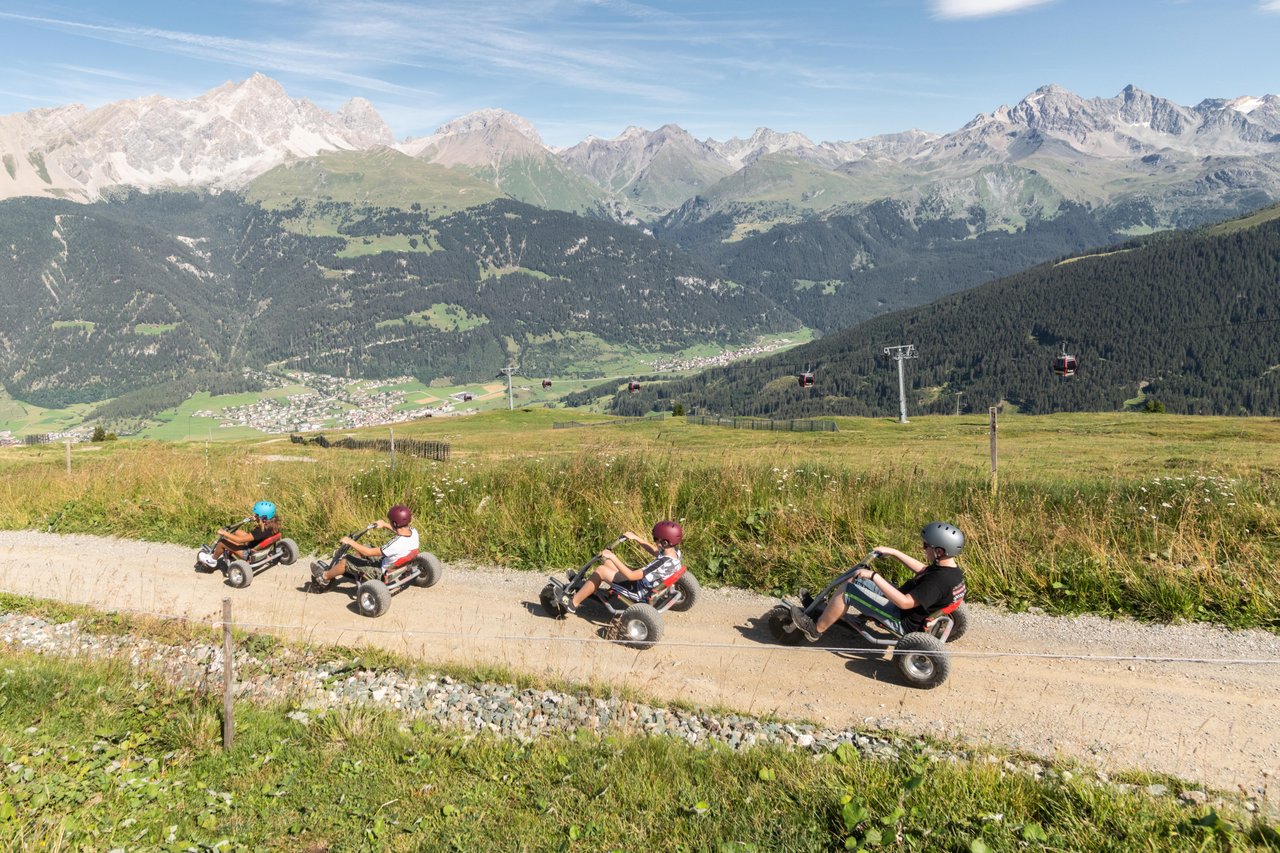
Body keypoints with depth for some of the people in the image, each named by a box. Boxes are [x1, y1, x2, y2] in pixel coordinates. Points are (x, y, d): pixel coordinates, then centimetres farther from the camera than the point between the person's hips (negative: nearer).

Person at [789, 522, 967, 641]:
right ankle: (825, 609, 24)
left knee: (848, 591, -12)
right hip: (906, 601, 10)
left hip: (903, 621, -10)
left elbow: (904, 602, -34)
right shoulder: (950, 567, -3)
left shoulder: (939, 580, -31)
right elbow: (923, 570, 16)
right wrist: (893, 552, 11)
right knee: (858, 580, 11)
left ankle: (815, 630, 6)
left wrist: (874, 576, -32)